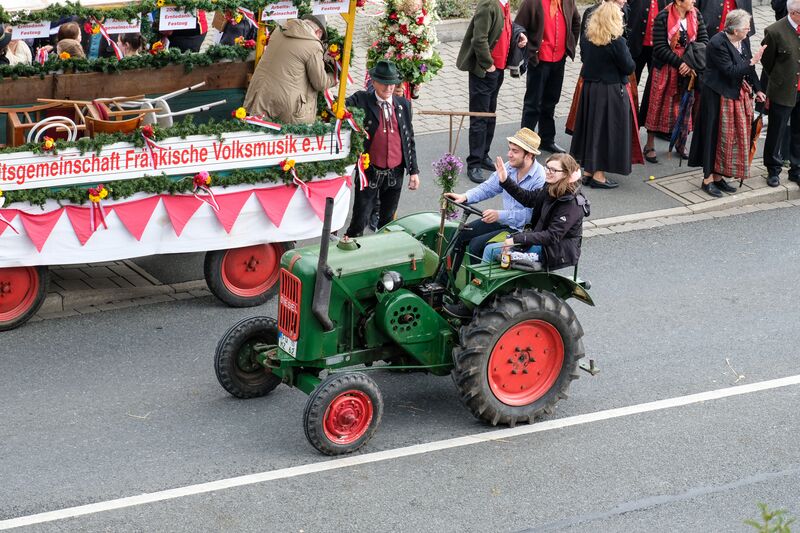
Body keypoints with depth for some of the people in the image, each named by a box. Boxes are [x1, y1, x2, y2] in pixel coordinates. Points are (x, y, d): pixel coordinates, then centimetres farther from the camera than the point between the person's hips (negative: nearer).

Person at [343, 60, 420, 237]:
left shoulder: (403, 105, 5)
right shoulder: (361, 100, -7)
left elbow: (409, 139, 10)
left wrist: (413, 171, 8)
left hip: (395, 173, 4)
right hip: (370, 172, -4)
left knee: (388, 219, 15)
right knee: (360, 219, -3)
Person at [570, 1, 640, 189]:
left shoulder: (586, 37, -1)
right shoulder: (617, 41, -19)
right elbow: (629, 68, -13)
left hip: (589, 88, 6)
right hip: (611, 92, -6)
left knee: (592, 126, 17)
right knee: (606, 130, 3)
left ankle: (588, 169, 24)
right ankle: (598, 175, 5)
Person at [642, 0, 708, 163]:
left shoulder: (696, 16, 0)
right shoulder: (663, 18, -13)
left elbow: (704, 40, -1)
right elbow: (659, 47, -15)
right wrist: (680, 63, -20)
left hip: (689, 69, 4)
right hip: (665, 69, -4)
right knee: (658, 106, 3)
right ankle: (650, 146, 13)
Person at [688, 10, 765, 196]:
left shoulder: (744, 41, 2)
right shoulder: (718, 44, -22)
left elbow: (747, 68, 12)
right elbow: (730, 71, -24)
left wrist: (757, 89, 9)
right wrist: (752, 61, -22)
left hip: (737, 95, 8)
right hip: (718, 96, -8)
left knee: (731, 137, 11)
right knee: (715, 136, -1)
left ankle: (718, 176, 21)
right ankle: (708, 179, 9)